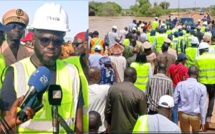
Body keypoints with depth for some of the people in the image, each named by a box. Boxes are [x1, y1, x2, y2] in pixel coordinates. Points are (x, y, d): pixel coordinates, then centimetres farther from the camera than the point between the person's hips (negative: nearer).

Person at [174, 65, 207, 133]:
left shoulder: (180, 84, -11)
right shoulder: (202, 87, -14)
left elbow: (174, 101, -7)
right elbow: (203, 106, -11)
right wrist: (203, 121, -2)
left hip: (183, 114, 1)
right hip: (195, 116, -1)